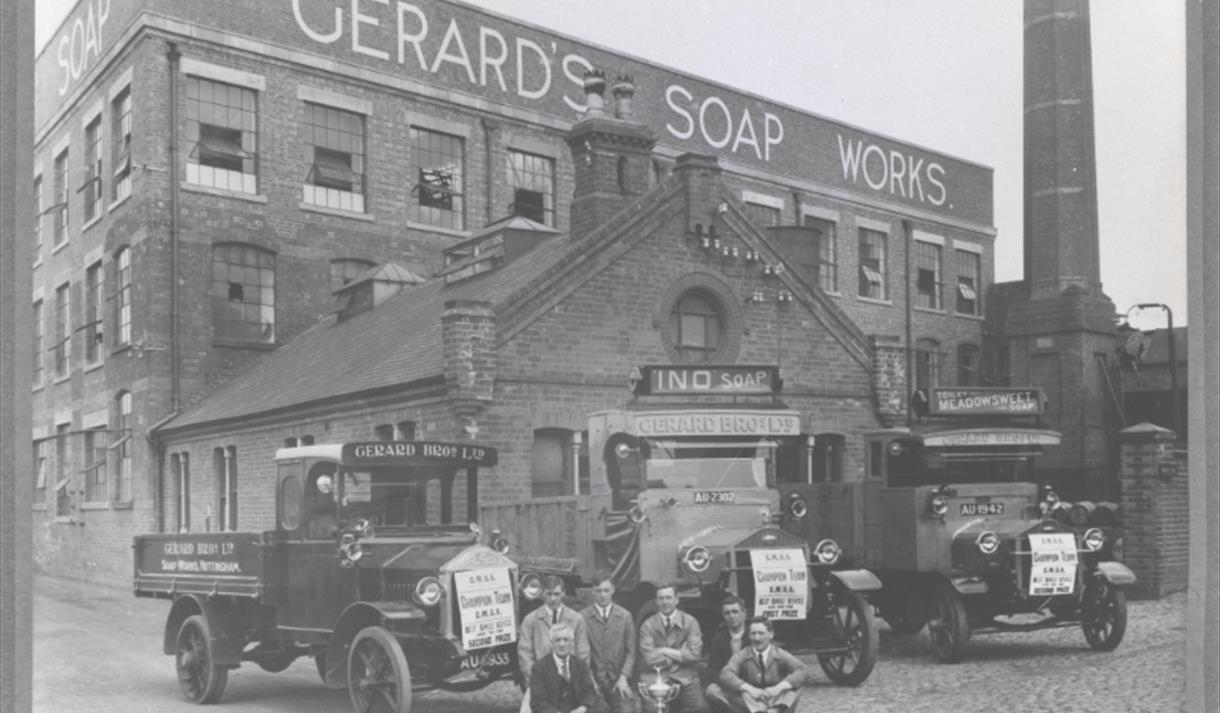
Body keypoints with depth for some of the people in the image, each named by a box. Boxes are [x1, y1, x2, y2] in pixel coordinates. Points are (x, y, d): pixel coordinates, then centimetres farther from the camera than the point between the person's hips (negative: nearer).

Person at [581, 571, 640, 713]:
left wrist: (624, 677, -6)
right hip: (594, 680, -1)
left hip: (619, 681, 1)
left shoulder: (625, 616, 8)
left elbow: (631, 651, 6)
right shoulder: (583, 617, 2)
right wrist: (588, 679, -8)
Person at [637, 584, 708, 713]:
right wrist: (681, 655, -3)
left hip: (686, 679, 1)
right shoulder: (648, 625, 4)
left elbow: (694, 654, -4)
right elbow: (649, 659, -6)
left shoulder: (690, 622, 5)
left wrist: (667, 652, -5)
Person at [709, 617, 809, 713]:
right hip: (749, 703, 0)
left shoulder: (781, 655, -1)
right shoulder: (742, 656, -1)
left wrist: (779, 687, -30)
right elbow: (725, 675, -17)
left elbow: (803, 672, -15)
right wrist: (748, 688, -34)